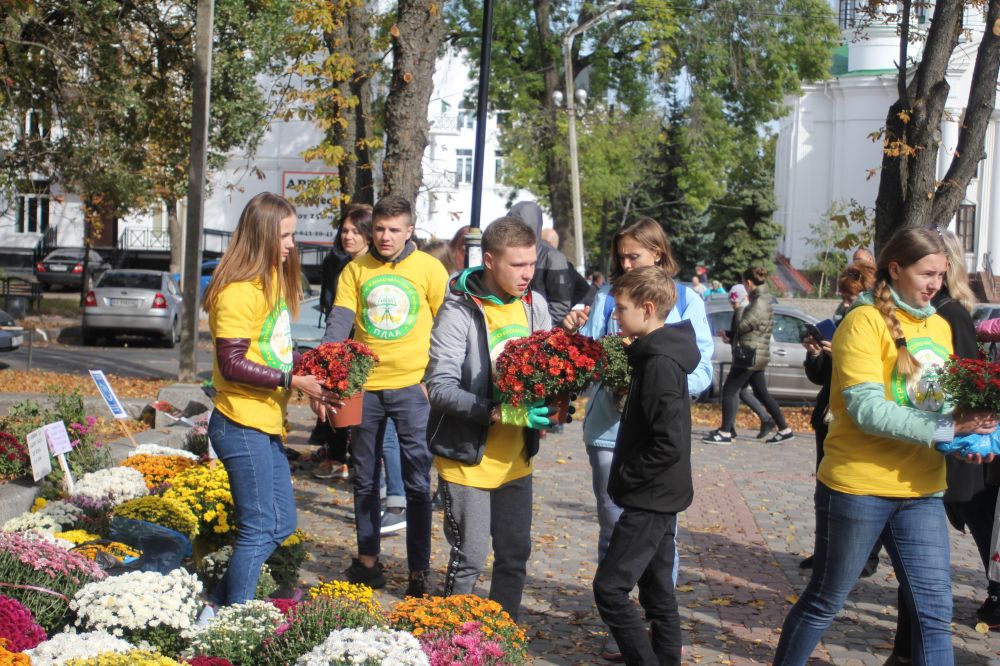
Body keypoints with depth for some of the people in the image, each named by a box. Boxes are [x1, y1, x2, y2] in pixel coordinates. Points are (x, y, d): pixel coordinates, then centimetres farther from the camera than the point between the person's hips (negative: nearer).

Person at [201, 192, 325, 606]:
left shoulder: (274, 280, 14)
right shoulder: (238, 291, -16)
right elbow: (232, 365, -20)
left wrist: (308, 374, 4)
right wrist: (291, 381, -19)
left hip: (268, 423, 10)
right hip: (242, 424, -10)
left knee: (280, 525, 15)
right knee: (259, 529, -5)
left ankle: (220, 603, 25)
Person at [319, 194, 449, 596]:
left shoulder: (429, 269, -2)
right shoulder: (355, 270, 3)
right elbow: (339, 325, -6)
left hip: (412, 386, -3)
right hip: (363, 386, 3)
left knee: (417, 482, 1)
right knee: (365, 480, 13)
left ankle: (419, 571, 10)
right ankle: (367, 561, 26)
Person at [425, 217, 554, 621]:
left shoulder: (534, 304, 4)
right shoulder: (459, 311, -16)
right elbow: (440, 386, -22)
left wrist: (552, 405, -9)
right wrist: (498, 412, -31)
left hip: (516, 458, 6)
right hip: (468, 458, -6)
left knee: (515, 556, 14)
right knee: (469, 559, 2)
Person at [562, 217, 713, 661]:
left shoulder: (686, 300, 2)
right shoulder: (606, 298, 6)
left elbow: (702, 372, -5)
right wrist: (573, 336, -15)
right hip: (610, 430, 1)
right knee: (614, 533, 9)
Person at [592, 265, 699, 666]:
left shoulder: (659, 364, -21)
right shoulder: (655, 354, 9)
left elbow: (670, 443, -25)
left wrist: (625, 475, -15)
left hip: (651, 499, -10)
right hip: (658, 496, 10)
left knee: (610, 588, -7)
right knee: (657, 589, 15)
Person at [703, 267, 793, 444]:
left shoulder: (759, 303, -17)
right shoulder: (765, 300, 15)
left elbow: (743, 325, -18)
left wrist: (731, 332, 3)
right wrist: (731, 335, 6)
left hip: (750, 355, -10)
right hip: (758, 355, 10)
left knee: (729, 391, -5)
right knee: (762, 393, 14)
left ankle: (725, 433, -3)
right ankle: (784, 429, 17)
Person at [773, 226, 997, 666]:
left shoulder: (940, 327, 11)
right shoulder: (865, 321, -12)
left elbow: (942, 399, 15)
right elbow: (866, 409, -21)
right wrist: (944, 429, -26)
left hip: (922, 490, 6)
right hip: (858, 486, -6)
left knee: (935, 612, 5)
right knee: (825, 602, 9)